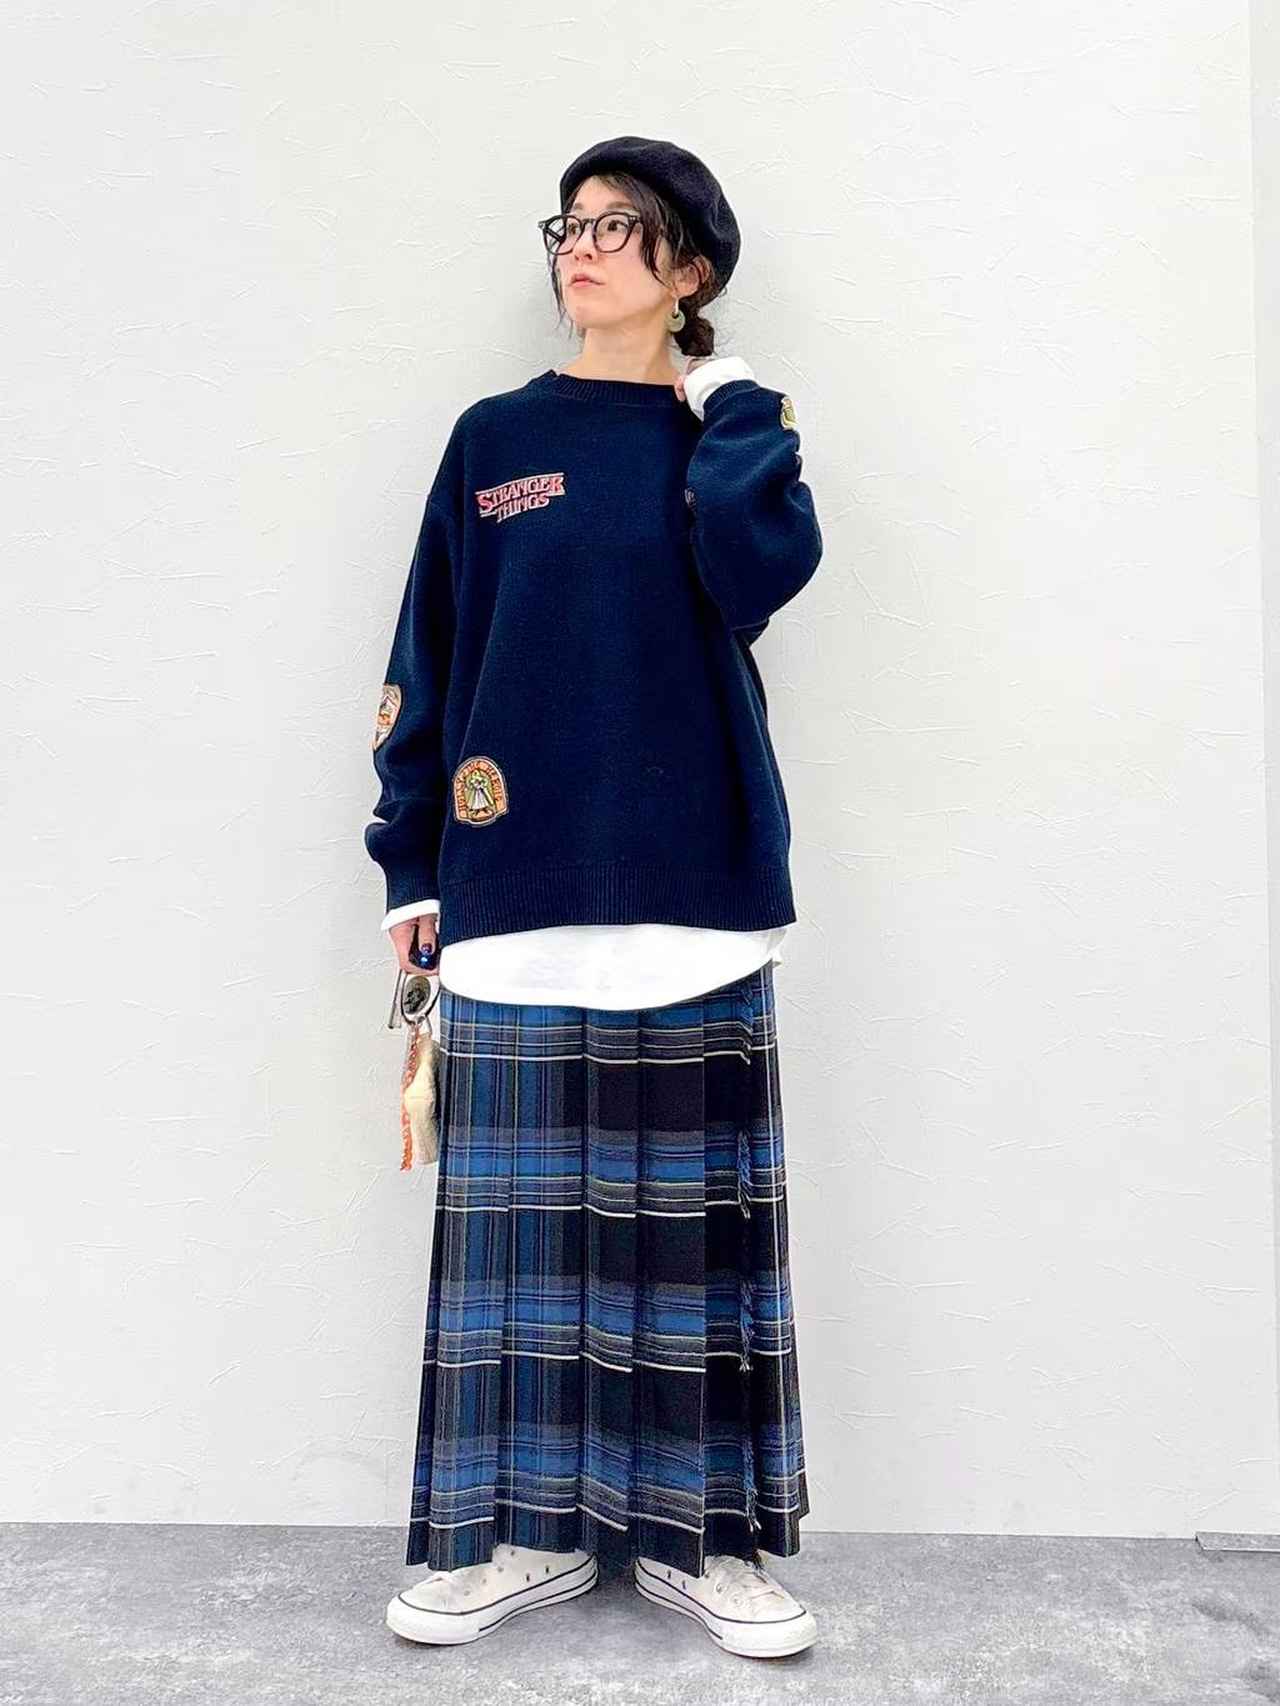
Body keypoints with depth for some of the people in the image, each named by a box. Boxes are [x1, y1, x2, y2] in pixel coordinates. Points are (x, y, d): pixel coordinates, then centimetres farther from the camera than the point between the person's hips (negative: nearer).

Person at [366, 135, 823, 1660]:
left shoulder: (726, 427, 9)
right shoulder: (493, 439, 11)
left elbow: (764, 570, -13)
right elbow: (428, 659, 8)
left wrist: (728, 403, -3)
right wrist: (412, 864, 3)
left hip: (691, 888, 0)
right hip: (516, 893, 1)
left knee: (690, 1203, 4)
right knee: (522, 1207, 4)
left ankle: (694, 1530, 18)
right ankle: (531, 1527, 19)